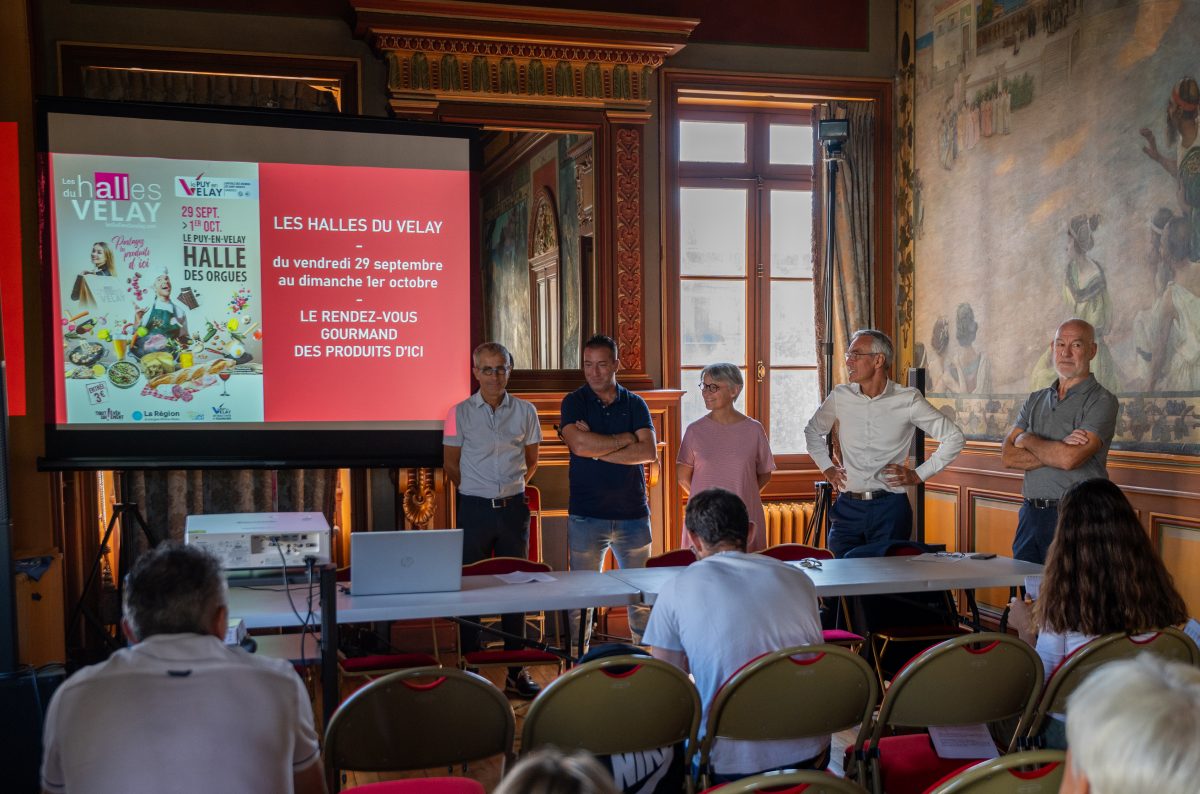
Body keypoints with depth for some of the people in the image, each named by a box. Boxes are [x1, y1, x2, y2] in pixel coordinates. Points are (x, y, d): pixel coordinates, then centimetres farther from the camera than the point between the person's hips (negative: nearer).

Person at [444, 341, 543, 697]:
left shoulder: (525, 411, 5)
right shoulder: (461, 412, -1)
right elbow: (451, 463, 7)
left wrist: (510, 488, 11)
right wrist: (478, 489, 10)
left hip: (513, 507, 2)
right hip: (474, 508, -2)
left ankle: (516, 670, 15)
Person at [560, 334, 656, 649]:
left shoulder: (635, 404, 8)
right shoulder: (574, 402, 3)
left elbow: (649, 451, -6)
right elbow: (580, 445, -15)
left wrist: (598, 449, -11)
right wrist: (625, 439, -6)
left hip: (633, 512, 2)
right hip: (586, 514, -2)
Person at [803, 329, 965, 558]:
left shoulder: (908, 400, -4)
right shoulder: (840, 397, 4)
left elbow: (953, 438, 2)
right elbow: (813, 431, 23)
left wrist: (919, 475, -1)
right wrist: (827, 467, 12)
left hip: (889, 507, -2)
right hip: (847, 506, 2)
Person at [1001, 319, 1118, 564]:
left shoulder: (1101, 401, -5)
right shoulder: (1036, 400, 14)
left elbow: (1069, 458, -18)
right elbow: (1008, 456, 2)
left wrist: (1028, 440, -1)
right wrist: (1058, 449, -11)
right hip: (1031, 515, 5)